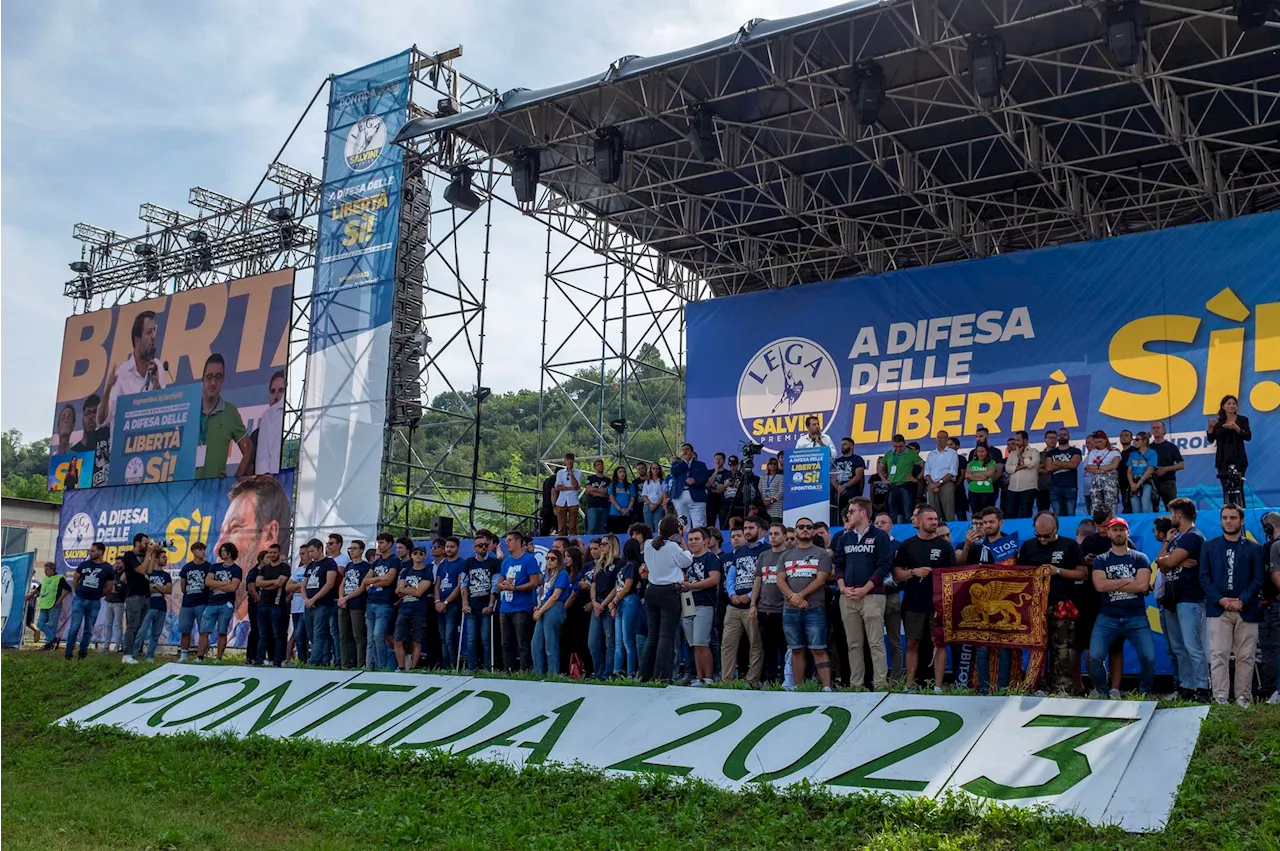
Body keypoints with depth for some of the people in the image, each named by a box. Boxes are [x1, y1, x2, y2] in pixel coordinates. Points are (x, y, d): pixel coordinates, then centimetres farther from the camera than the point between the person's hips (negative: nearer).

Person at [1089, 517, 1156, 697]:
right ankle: (1103, 694, 6)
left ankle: (1144, 694, 10)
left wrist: (1112, 585, -5)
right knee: (1094, 657, -15)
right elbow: (1100, 585, -8)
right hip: (1107, 618, 0)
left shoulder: (1140, 558, 8)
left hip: (1136, 617, 0)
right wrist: (1129, 580, -5)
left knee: (1149, 657, -14)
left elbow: (1142, 585, -8)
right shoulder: (1101, 560, 10)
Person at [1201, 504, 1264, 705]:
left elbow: (1258, 580, 2)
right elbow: (1204, 577, 4)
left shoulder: (1254, 549, 9)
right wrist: (1220, 600, -9)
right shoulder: (1209, 547, 11)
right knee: (1218, 655, -7)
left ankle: (1243, 697, 9)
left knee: (1245, 656, 2)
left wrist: (1241, 601, -11)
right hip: (1218, 609, 0)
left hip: (1246, 610, 0)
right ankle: (1220, 698, -7)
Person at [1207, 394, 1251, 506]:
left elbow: (1248, 436, -7)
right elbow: (1211, 439, 4)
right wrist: (1210, 428, -14)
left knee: (1238, 488, -7)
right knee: (1226, 489, -1)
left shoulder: (1242, 420, 5)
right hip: (1223, 458, 2)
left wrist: (1236, 428, -22)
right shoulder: (1218, 422, 9)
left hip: (1238, 458, -2)